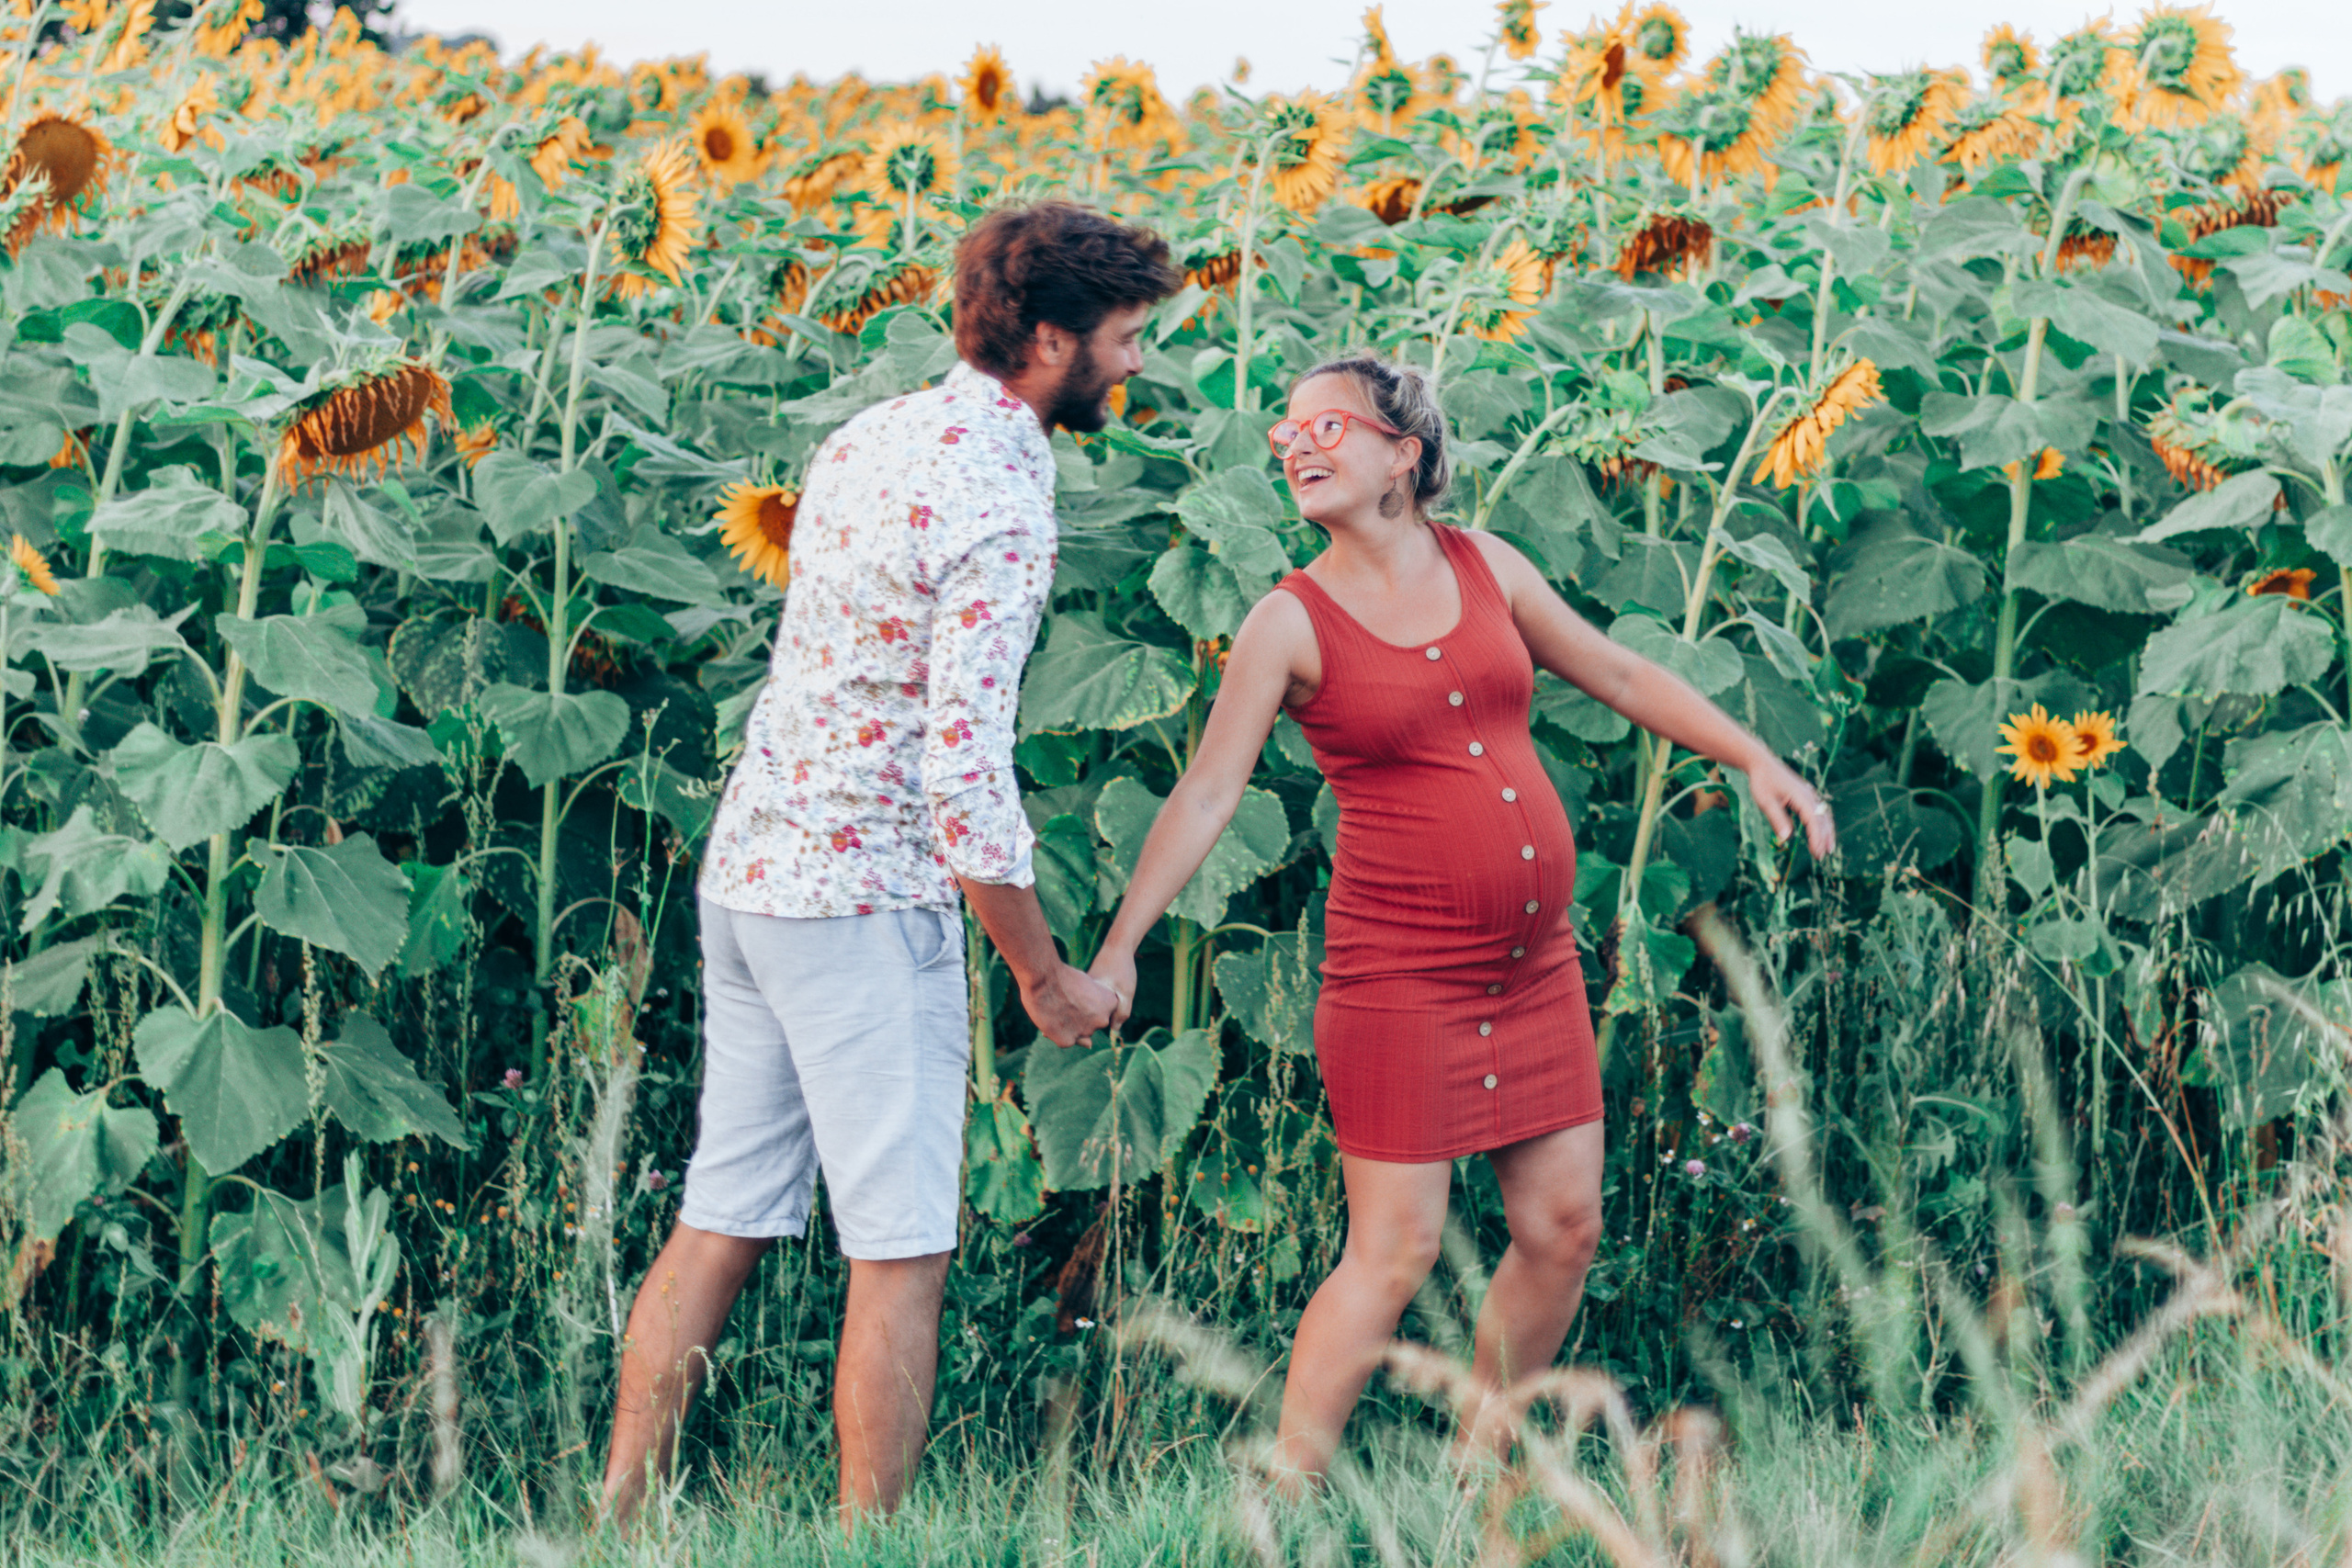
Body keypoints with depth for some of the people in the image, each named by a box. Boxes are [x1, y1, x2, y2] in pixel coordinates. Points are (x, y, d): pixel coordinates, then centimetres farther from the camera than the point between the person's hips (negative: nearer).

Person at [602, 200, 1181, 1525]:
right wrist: (1045, 978, -12)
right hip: (865, 900, -9)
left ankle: (620, 1519, 15)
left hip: (750, 864, 9)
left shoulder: (873, 436, 10)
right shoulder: (1000, 509, -18)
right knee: (901, 1249, -2)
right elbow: (966, 771, -22)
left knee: (725, 1219, 12)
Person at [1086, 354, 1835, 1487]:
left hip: (1534, 969, 6)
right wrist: (1120, 944, -21)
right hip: (1401, 974, -5)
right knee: (1393, 1253, -8)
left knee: (1563, 1230, 7)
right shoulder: (1291, 625, -7)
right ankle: (1282, 1504, 0)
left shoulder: (1484, 568, 6)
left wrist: (1755, 760, 12)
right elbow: (1207, 794, -11)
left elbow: (1616, 677, 17)